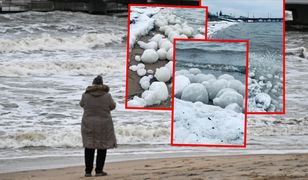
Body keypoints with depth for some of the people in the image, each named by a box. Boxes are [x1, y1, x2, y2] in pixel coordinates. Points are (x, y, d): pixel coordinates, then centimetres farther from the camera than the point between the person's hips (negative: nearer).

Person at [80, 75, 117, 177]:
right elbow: (112, 106, 4)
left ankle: (88, 171, 9)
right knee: (102, 147, 9)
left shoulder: (86, 95, -7)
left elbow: (82, 104, 11)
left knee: (89, 148, 9)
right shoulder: (107, 96, -11)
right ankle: (99, 171, 8)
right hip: (104, 125, -1)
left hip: (88, 125, 2)